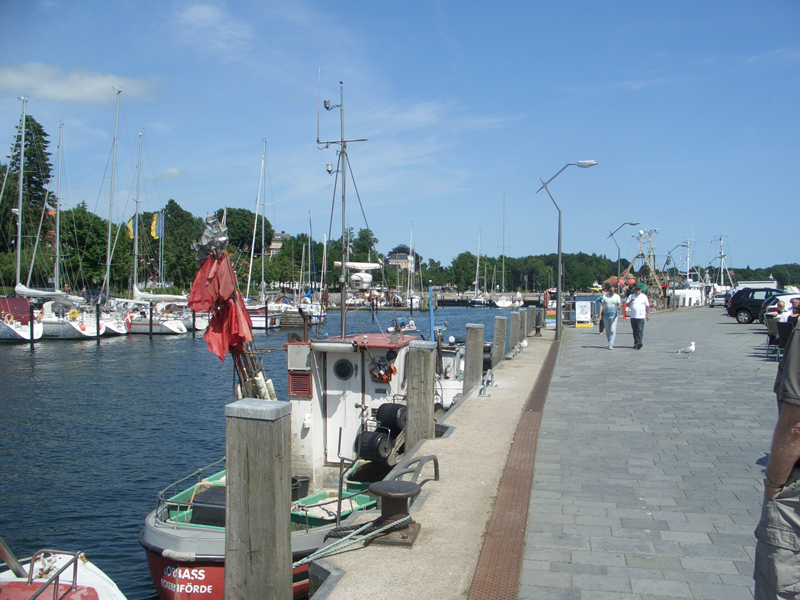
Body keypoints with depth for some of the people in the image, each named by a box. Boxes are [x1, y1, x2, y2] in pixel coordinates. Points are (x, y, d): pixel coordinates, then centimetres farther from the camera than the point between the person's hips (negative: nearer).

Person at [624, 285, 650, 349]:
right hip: (633, 317, 3)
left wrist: (648, 315, 5)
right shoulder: (631, 296, 9)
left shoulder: (644, 297, 5)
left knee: (640, 330, -12)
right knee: (634, 331, 8)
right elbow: (627, 305, 4)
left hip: (641, 317, -3)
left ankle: (639, 343, -18)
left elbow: (647, 306, 8)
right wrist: (631, 301, -15)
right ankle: (636, 343, 17)